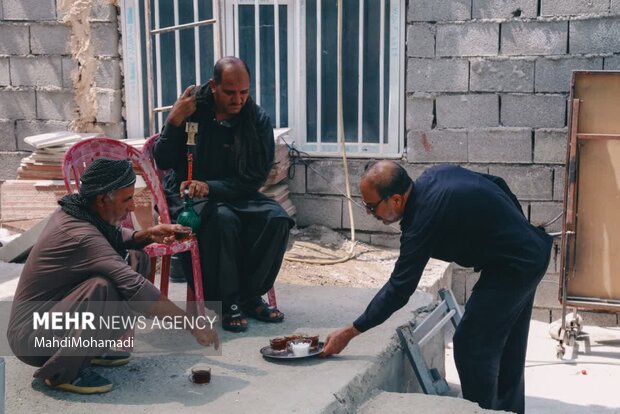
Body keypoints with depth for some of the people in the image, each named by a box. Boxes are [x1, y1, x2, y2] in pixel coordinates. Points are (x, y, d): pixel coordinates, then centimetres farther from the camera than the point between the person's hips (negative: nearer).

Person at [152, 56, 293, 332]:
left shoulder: (258, 120, -4)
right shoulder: (191, 108, -7)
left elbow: (255, 178, -8)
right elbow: (162, 162, -7)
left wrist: (211, 186, -22)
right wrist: (174, 121, -22)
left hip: (235, 196, 3)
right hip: (187, 196, -3)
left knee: (276, 217, -23)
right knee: (223, 218, -34)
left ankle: (250, 296, -8)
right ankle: (228, 303, -19)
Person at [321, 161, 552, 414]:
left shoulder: (424, 220, -26)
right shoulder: (435, 175, -2)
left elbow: (399, 289, -22)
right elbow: (497, 184, 10)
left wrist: (349, 333, -17)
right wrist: (517, 230, 21)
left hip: (514, 267, -10)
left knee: (471, 346, -4)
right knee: (507, 349, 20)